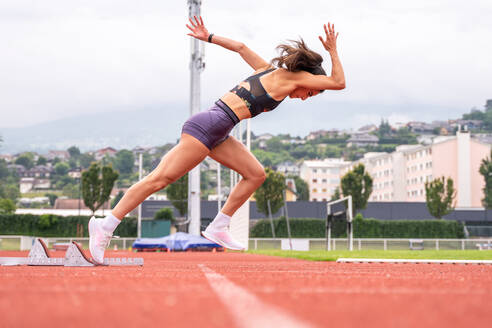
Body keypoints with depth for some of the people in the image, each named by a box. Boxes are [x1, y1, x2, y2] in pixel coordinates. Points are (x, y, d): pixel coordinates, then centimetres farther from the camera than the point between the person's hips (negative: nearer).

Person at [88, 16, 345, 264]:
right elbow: (338, 82, 2)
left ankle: (218, 228, 11)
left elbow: (240, 47, 30)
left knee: (256, 174, 9)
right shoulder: (293, 77, -3)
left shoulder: (270, 70, 20)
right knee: (160, 179, -11)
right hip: (208, 126, -10)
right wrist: (333, 51, 12)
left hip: (217, 134, 10)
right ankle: (106, 226, -11)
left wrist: (209, 37, 36)